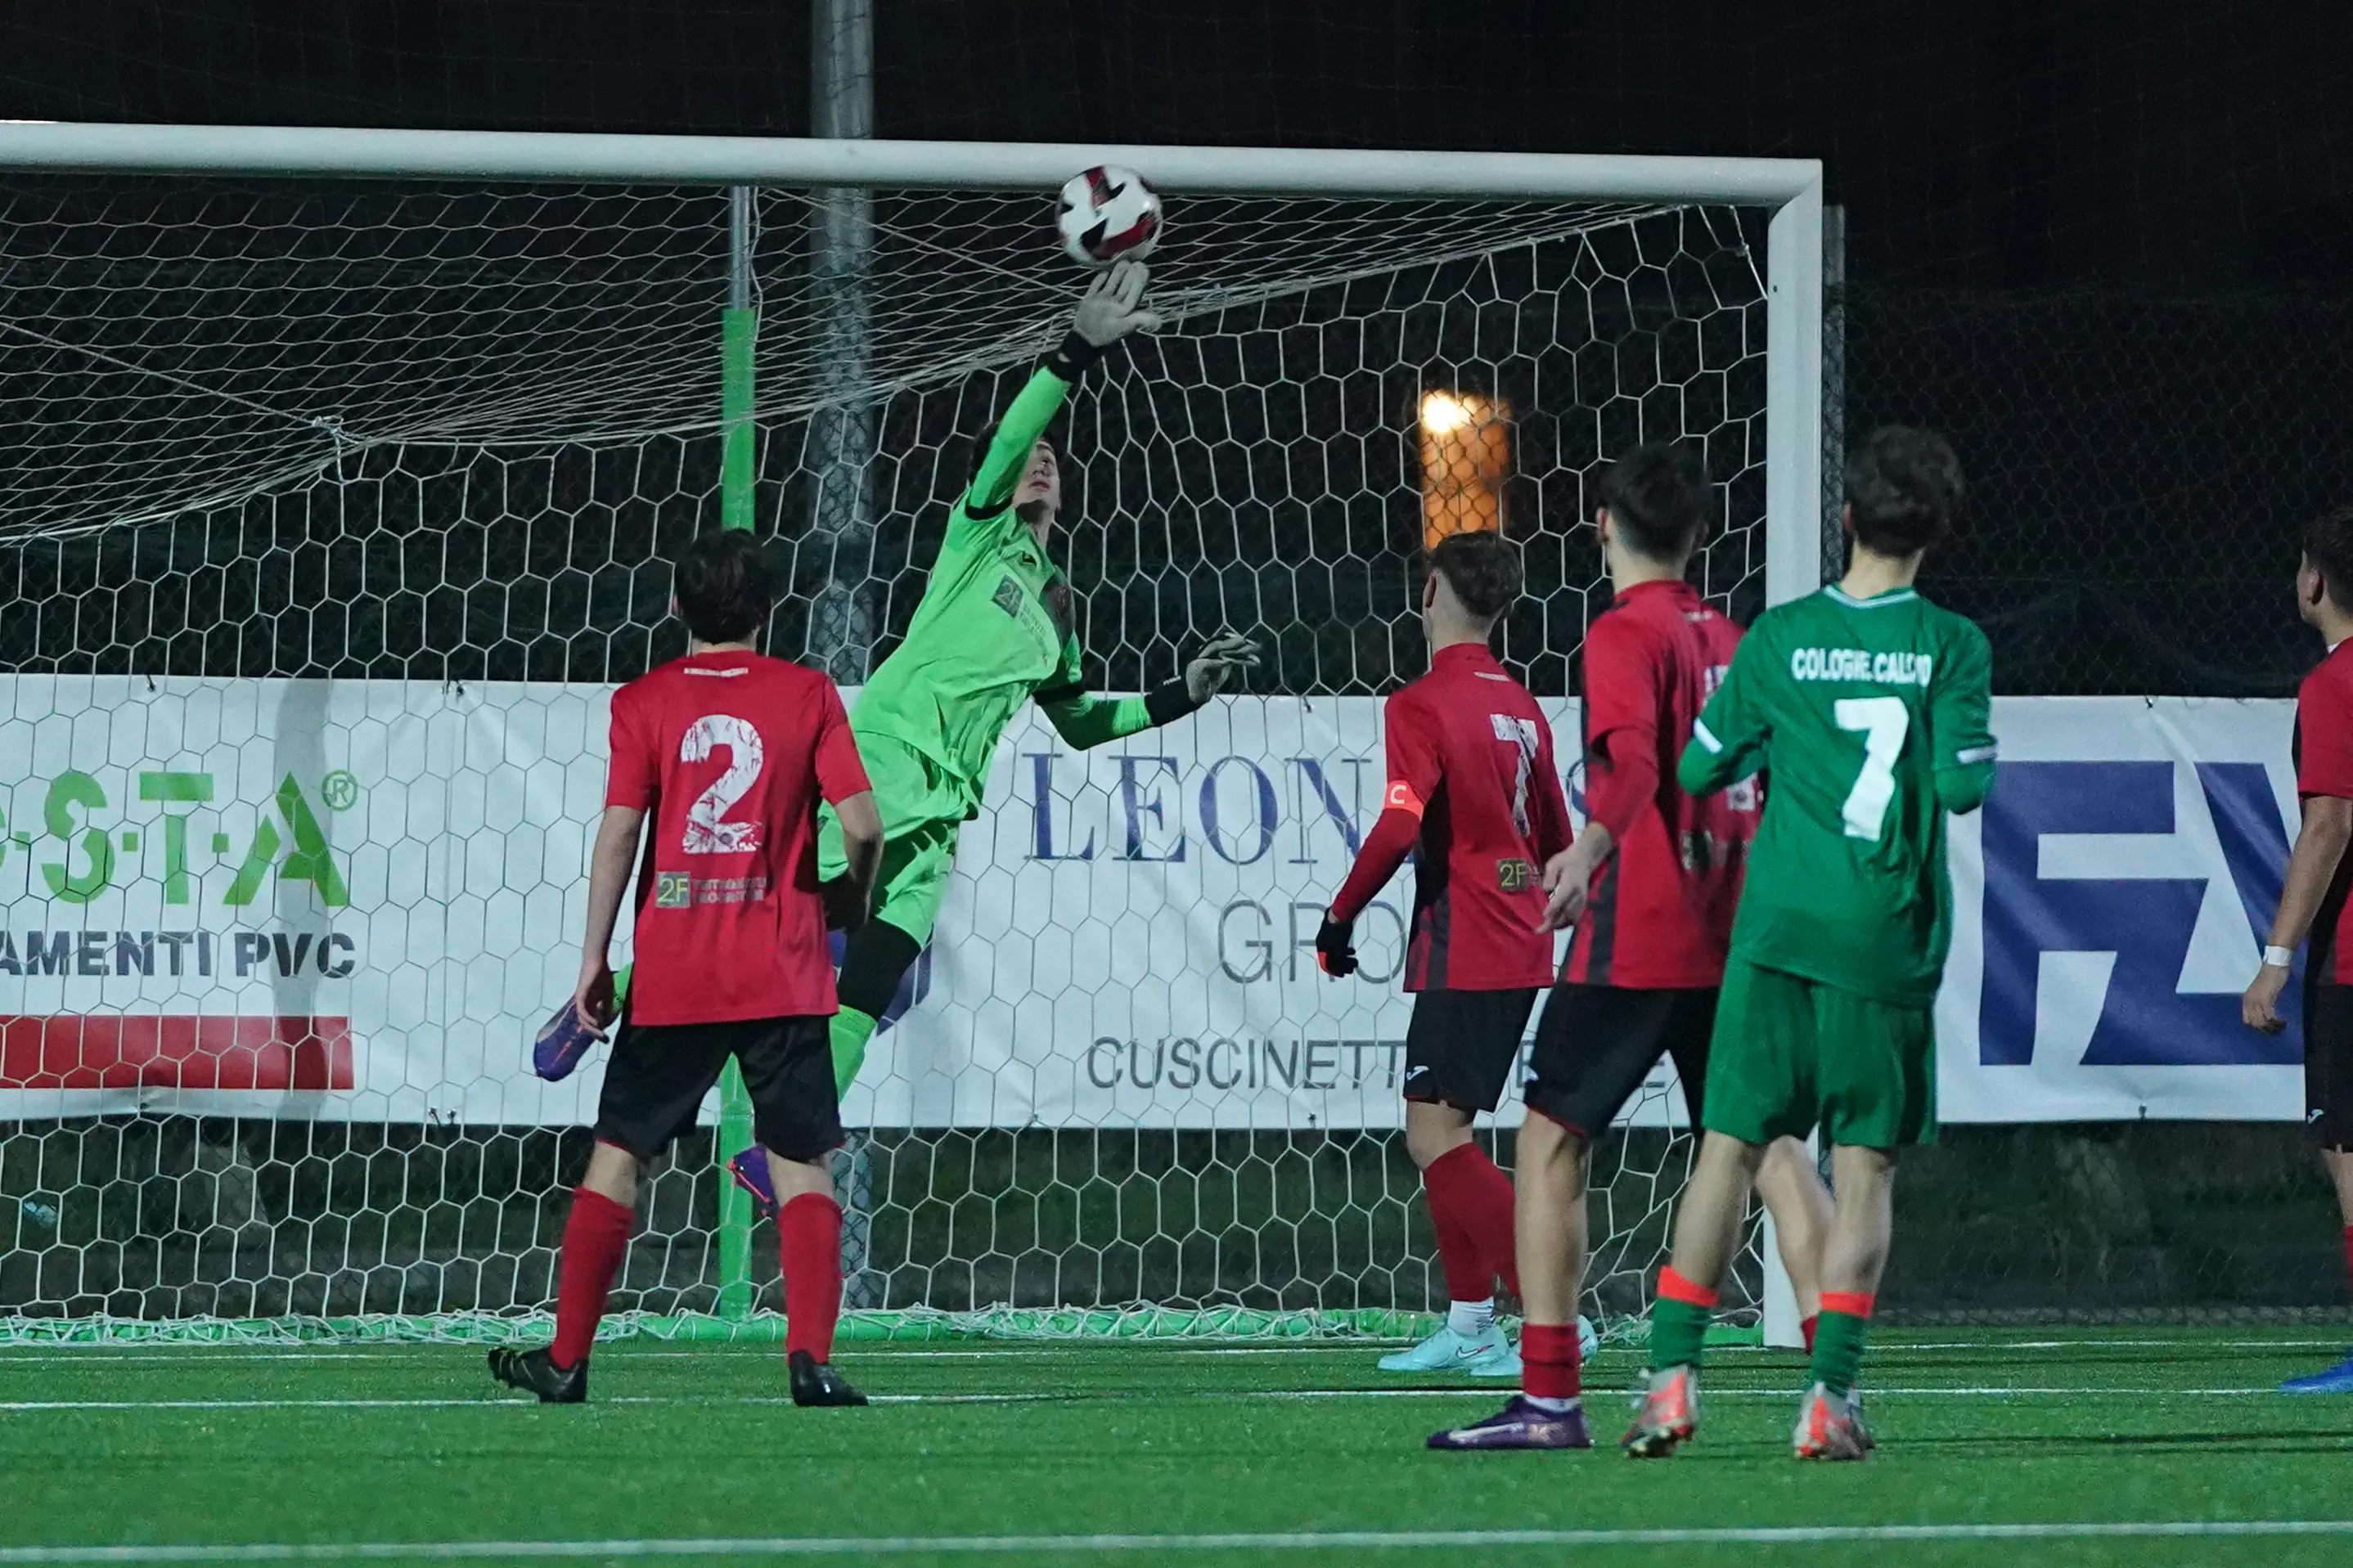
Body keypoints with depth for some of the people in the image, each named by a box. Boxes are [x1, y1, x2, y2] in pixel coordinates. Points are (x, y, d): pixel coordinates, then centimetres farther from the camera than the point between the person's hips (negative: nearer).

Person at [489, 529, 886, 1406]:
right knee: (802, 1165, 1)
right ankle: (811, 1358, -14)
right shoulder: (807, 695, 1)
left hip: (671, 973, 1)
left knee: (618, 1156, 10)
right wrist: (852, 897, 15)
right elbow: (862, 823, -5)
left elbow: (618, 833, -5)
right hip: (783, 973, 0)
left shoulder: (645, 702, 1)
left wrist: (594, 958, 0)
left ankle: (566, 1359, 12)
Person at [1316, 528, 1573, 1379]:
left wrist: (1339, 917, -13)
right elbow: (1555, 840, 19)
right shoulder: (1520, 707, 13)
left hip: (1462, 951, -9)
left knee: (1438, 1137, -9)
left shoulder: (1421, 706, -12)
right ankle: (1469, 1324, 16)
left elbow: (1399, 825, -23)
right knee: (1437, 1129, 16)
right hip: (1521, 950, 9)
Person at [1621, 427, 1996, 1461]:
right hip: (1889, 939, -1)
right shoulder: (1952, 646, -4)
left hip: (1776, 925, 1)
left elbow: (1701, 767, 6)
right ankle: (1830, 1395, -4)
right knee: (1864, 1169, 4)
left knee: (1730, 1148, 5)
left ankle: (1674, 1377, -1)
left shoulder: (1780, 638, 1)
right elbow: (1964, 785, -10)